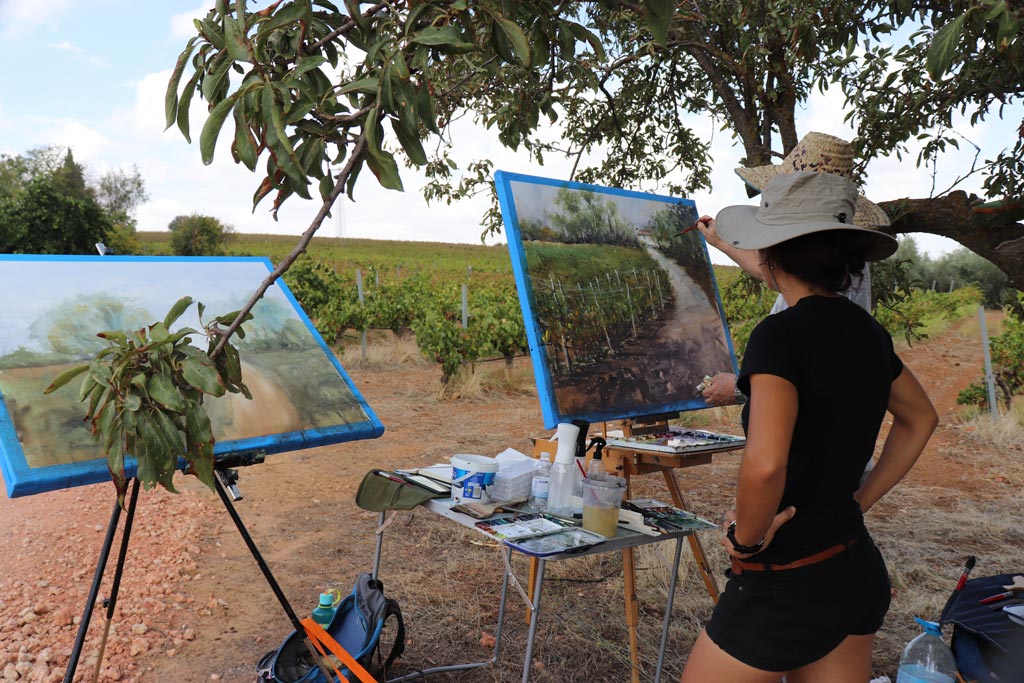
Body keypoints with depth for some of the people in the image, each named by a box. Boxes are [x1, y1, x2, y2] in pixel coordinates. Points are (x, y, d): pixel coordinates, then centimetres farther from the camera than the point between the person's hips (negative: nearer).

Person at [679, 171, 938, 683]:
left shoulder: (781, 334, -21)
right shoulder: (866, 331, 4)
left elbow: (765, 463, -34)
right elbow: (920, 419, 20)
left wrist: (747, 539, -16)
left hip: (787, 583, -7)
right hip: (858, 571, 8)